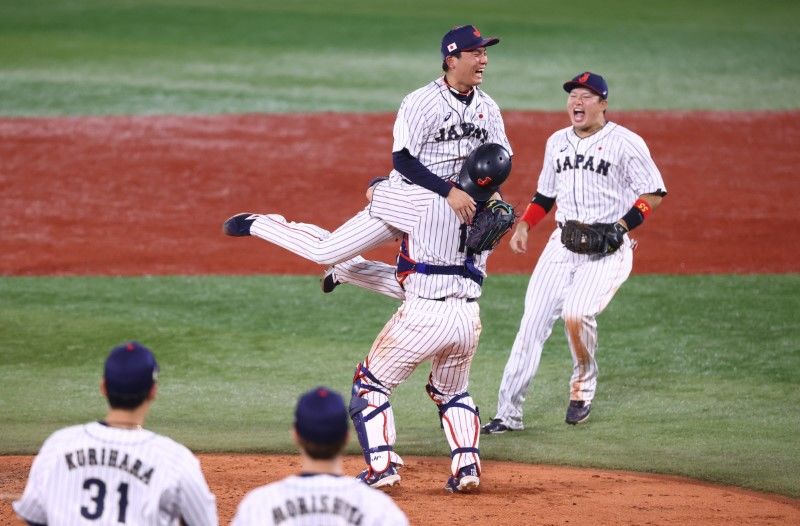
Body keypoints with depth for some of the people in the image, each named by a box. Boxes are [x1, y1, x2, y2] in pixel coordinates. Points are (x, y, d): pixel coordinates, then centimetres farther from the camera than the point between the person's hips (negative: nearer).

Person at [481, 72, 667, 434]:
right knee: (532, 323, -4)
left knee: (576, 313, -26)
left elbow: (654, 193, -5)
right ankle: (508, 413, -1)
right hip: (562, 242, 6)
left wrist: (620, 226, -17)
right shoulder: (557, 142, 14)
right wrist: (523, 224, 7)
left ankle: (583, 386, 2)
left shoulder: (625, 143, -6)